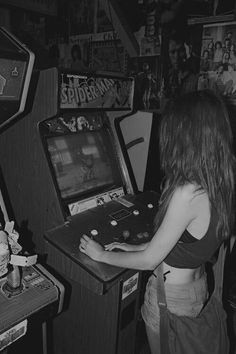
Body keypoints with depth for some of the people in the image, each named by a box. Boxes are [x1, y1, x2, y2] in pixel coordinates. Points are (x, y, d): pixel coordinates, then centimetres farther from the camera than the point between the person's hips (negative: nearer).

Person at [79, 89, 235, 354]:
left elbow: (149, 261, -23)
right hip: (199, 286, 7)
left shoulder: (187, 193, -34)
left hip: (172, 296, -7)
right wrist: (138, 247, 6)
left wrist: (101, 255, -8)